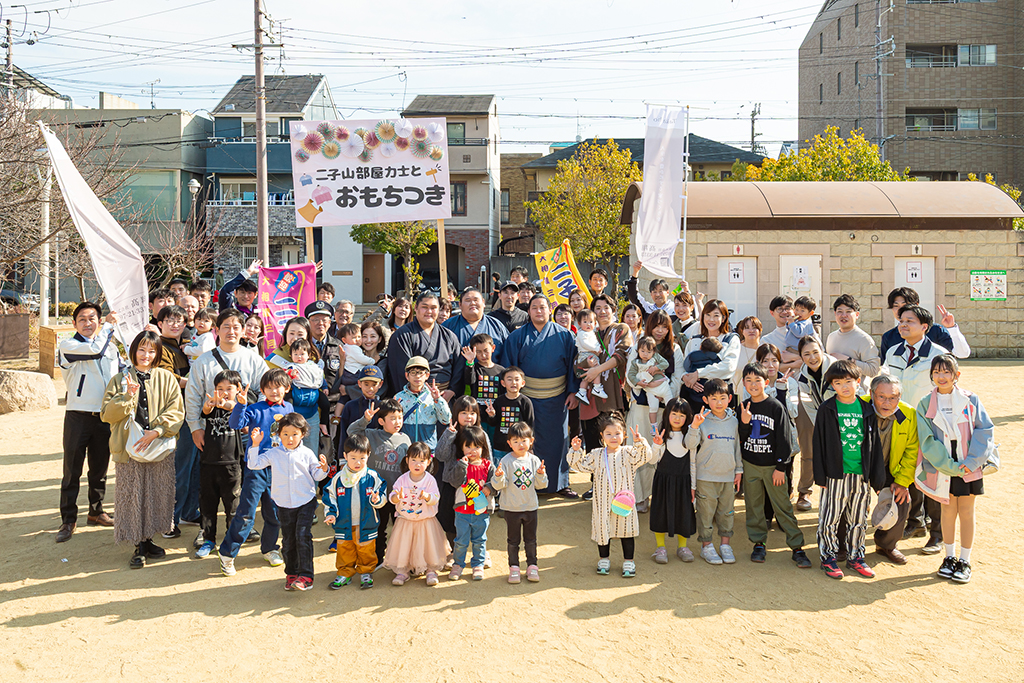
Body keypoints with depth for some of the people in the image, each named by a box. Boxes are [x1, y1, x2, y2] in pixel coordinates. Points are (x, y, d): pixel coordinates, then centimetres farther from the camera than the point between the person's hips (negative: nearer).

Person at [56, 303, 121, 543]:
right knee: (72, 471, 1)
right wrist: (109, 325, -7)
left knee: (100, 469, 14)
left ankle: (96, 512, 28)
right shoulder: (68, 346, -4)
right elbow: (94, 349, -21)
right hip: (78, 416, -4)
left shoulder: (110, 346, 12)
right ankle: (68, 520, 10)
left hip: (105, 416, 4)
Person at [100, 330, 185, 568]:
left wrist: (155, 431, -15)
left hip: (160, 448, 1)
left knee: (157, 495, 6)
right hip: (129, 448, 0)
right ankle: (139, 546, 12)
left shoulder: (166, 379, 5)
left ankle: (147, 541, 23)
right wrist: (127, 395, -15)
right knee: (132, 496, 0)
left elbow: (176, 412, -2)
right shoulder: (120, 379, 6)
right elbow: (107, 415, 0)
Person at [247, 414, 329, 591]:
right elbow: (254, 464, -2)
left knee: (303, 535, -12)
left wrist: (324, 469, -18)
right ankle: (291, 573, 25)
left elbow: (316, 476, 4)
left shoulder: (307, 454, -1)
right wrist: (255, 444, -10)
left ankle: (306, 576, -9)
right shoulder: (273, 454, 1)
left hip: (306, 502, -2)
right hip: (284, 504, 2)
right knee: (288, 539, 11)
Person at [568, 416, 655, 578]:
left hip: (623, 500, -1)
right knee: (602, 529, 11)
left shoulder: (628, 453, -2)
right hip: (602, 502, 2)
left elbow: (645, 457, -15)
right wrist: (576, 451, -7)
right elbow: (582, 465, 6)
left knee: (626, 530, 7)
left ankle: (628, 561, 21)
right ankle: (604, 559, 30)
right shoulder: (596, 455, 4)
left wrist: (640, 443, -30)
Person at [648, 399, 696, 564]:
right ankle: (660, 547, 17)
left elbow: (693, 462, 6)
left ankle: (682, 547, 23)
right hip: (663, 480, -1)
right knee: (661, 512, 3)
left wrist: (693, 486, 4)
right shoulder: (662, 435, -4)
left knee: (684, 512, 6)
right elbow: (653, 460, -9)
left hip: (683, 481, 2)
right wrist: (657, 445, -26)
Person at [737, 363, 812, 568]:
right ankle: (758, 543, 21)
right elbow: (740, 438, 5)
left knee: (782, 506, -1)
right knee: (754, 506, 9)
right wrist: (744, 423, -15)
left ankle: (797, 547, 6)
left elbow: (784, 438, -7)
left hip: (772, 466, -4)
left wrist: (780, 467, -9)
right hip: (750, 465, 4)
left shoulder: (776, 407, -8)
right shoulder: (743, 408, 4)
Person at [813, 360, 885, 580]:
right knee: (829, 518, 2)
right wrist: (820, 475, -7)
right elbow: (819, 442, -3)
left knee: (858, 520, 14)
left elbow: (875, 444, 8)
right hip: (836, 473, -3)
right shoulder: (827, 409, -4)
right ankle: (829, 557, 18)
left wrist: (877, 477, 6)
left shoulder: (867, 409, 5)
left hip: (862, 475, 3)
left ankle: (855, 556, 29)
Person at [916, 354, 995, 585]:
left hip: (970, 467, -1)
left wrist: (972, 462, -15)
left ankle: (964, 561, 18)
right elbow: (928, 441, -6)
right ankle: (950, 558, 24)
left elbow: (984, 431, -6)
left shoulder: (971, 400, -3)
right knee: (948, 511, 10)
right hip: (943, 468, 1)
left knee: (966, 512, 7)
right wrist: (951, 466, -14)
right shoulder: (926, 404, -2)